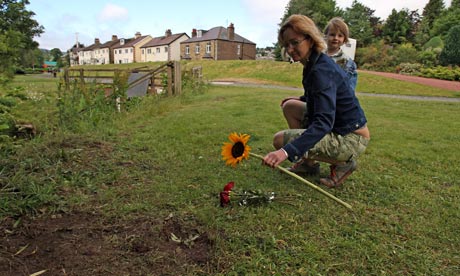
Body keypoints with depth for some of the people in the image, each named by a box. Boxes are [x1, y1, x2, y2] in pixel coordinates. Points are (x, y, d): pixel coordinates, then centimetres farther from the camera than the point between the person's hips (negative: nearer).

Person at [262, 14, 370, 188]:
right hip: (339, 127, 9)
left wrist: (287, 151, -45)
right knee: (289, 106, 11)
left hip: (350, 140, -9)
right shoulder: (313, 64, 4)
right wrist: (298, 100, 21)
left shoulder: (321, 70, -24)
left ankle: (342, 164, -2)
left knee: (280, 140, -14)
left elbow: (324, 122, -36)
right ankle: (308, 163, 17)